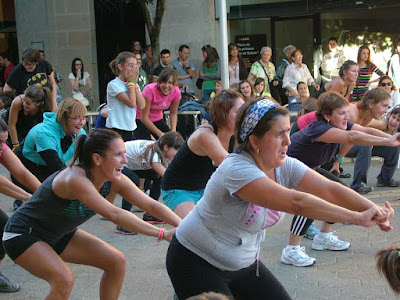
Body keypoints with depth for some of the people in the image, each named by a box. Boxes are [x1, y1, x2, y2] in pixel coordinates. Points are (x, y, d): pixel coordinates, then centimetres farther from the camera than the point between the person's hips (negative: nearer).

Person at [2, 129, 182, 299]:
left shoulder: (114, 181, -13)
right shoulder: (76, 179, -35)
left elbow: (151, 205, -14)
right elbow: (114, 215, -41)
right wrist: (162, 234, -42)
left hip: (58, 235, 8)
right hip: (22, 235, -8)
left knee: (116, 261, -1)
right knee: (64, 280, -30)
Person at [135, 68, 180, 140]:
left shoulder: (176, 92, -17)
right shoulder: (150, 90, -30)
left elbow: (173, 113, 0)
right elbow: (144, 117, -24)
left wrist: (173, 131, -17)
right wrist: (160, 134, -26)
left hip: (158, 120, 5)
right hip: (141, 120, -5)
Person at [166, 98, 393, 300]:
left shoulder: (285, 167, -8)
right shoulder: (237, 170, -31)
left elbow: (330, 190, -17)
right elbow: (297, 202, -39)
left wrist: (375, 211, -32)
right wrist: (357, 218, -40)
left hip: (244, 263, 7)